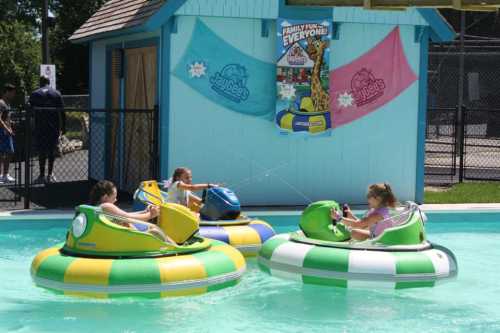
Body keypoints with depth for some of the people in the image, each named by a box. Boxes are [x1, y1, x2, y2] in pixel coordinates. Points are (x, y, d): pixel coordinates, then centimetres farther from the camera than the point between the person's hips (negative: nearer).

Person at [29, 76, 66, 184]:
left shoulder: (34, 94, 2)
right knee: (52, 151, 10)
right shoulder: (57, 94, 6)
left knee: (41, 151, 2)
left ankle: (42, 175, 0)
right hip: (54, 128, 1)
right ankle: (50, 175, 10)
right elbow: (62, 113, 3)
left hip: (40, 127, -1)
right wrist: (63, 127, 6)